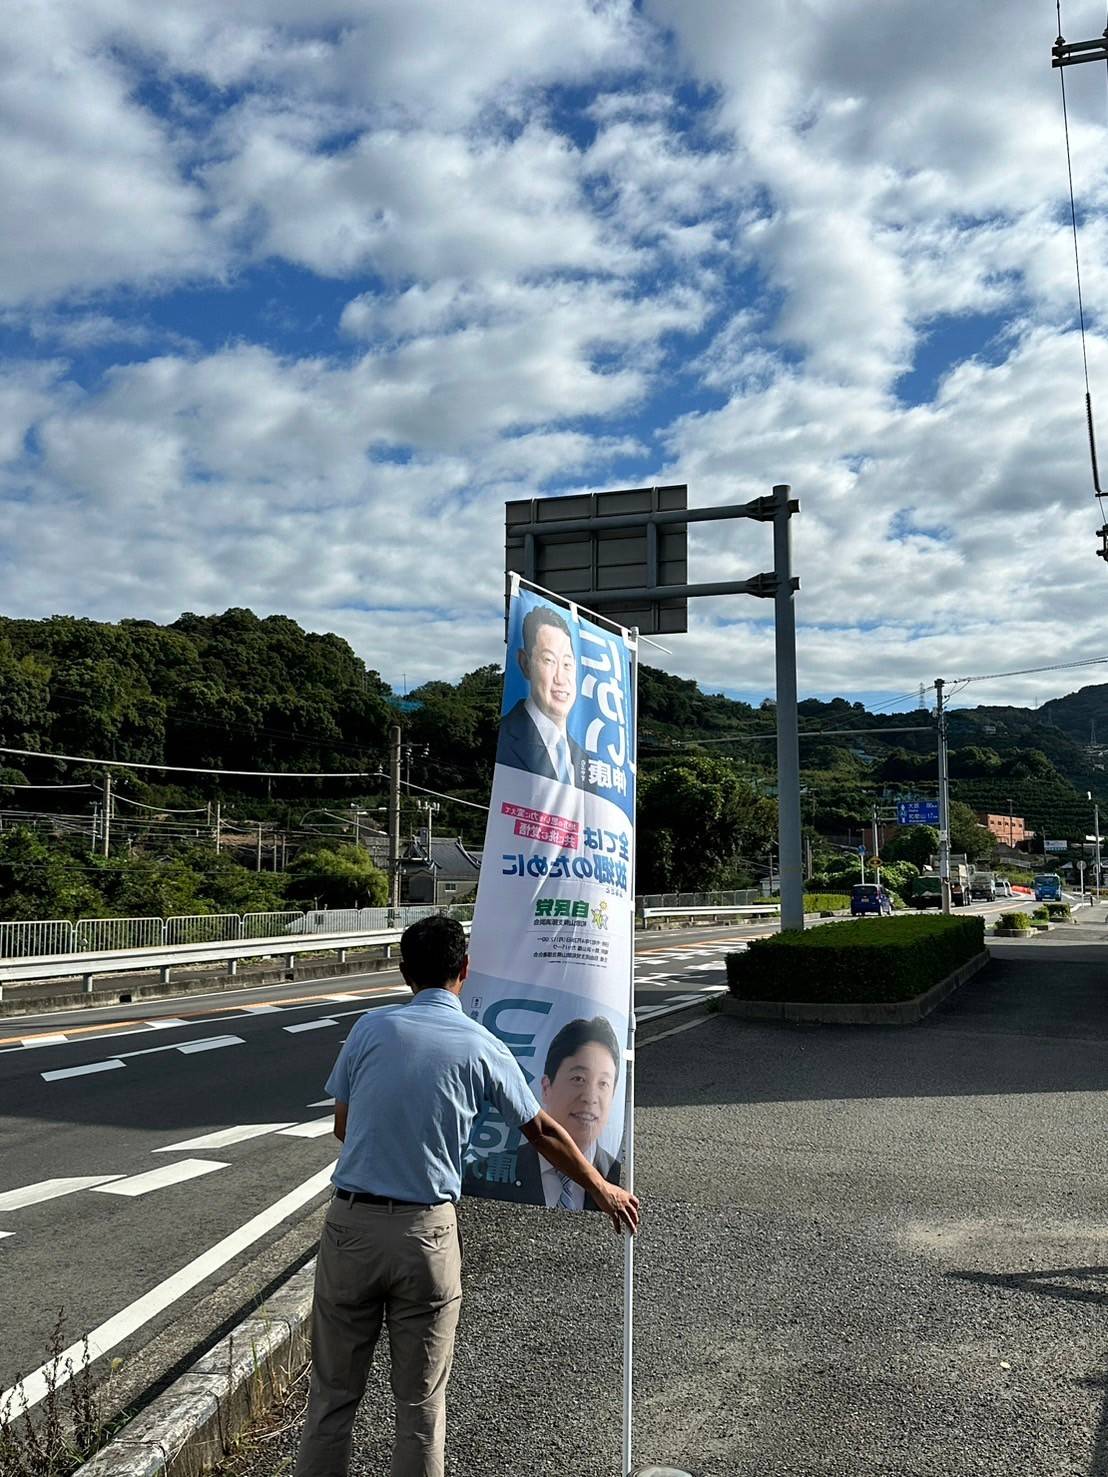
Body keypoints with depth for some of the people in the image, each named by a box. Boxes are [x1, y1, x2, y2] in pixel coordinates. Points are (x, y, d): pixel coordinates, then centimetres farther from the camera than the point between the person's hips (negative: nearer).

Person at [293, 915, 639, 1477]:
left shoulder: (371, 1027, -3)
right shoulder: (483, 1048, -2)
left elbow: (342, 1127, 6)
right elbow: (543, 1133, 8)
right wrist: (603, 1191, 23)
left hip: (351, 1224, 1)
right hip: (427, 1233, -1)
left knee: (334, 1389, 14)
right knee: (420, 1400, 13)